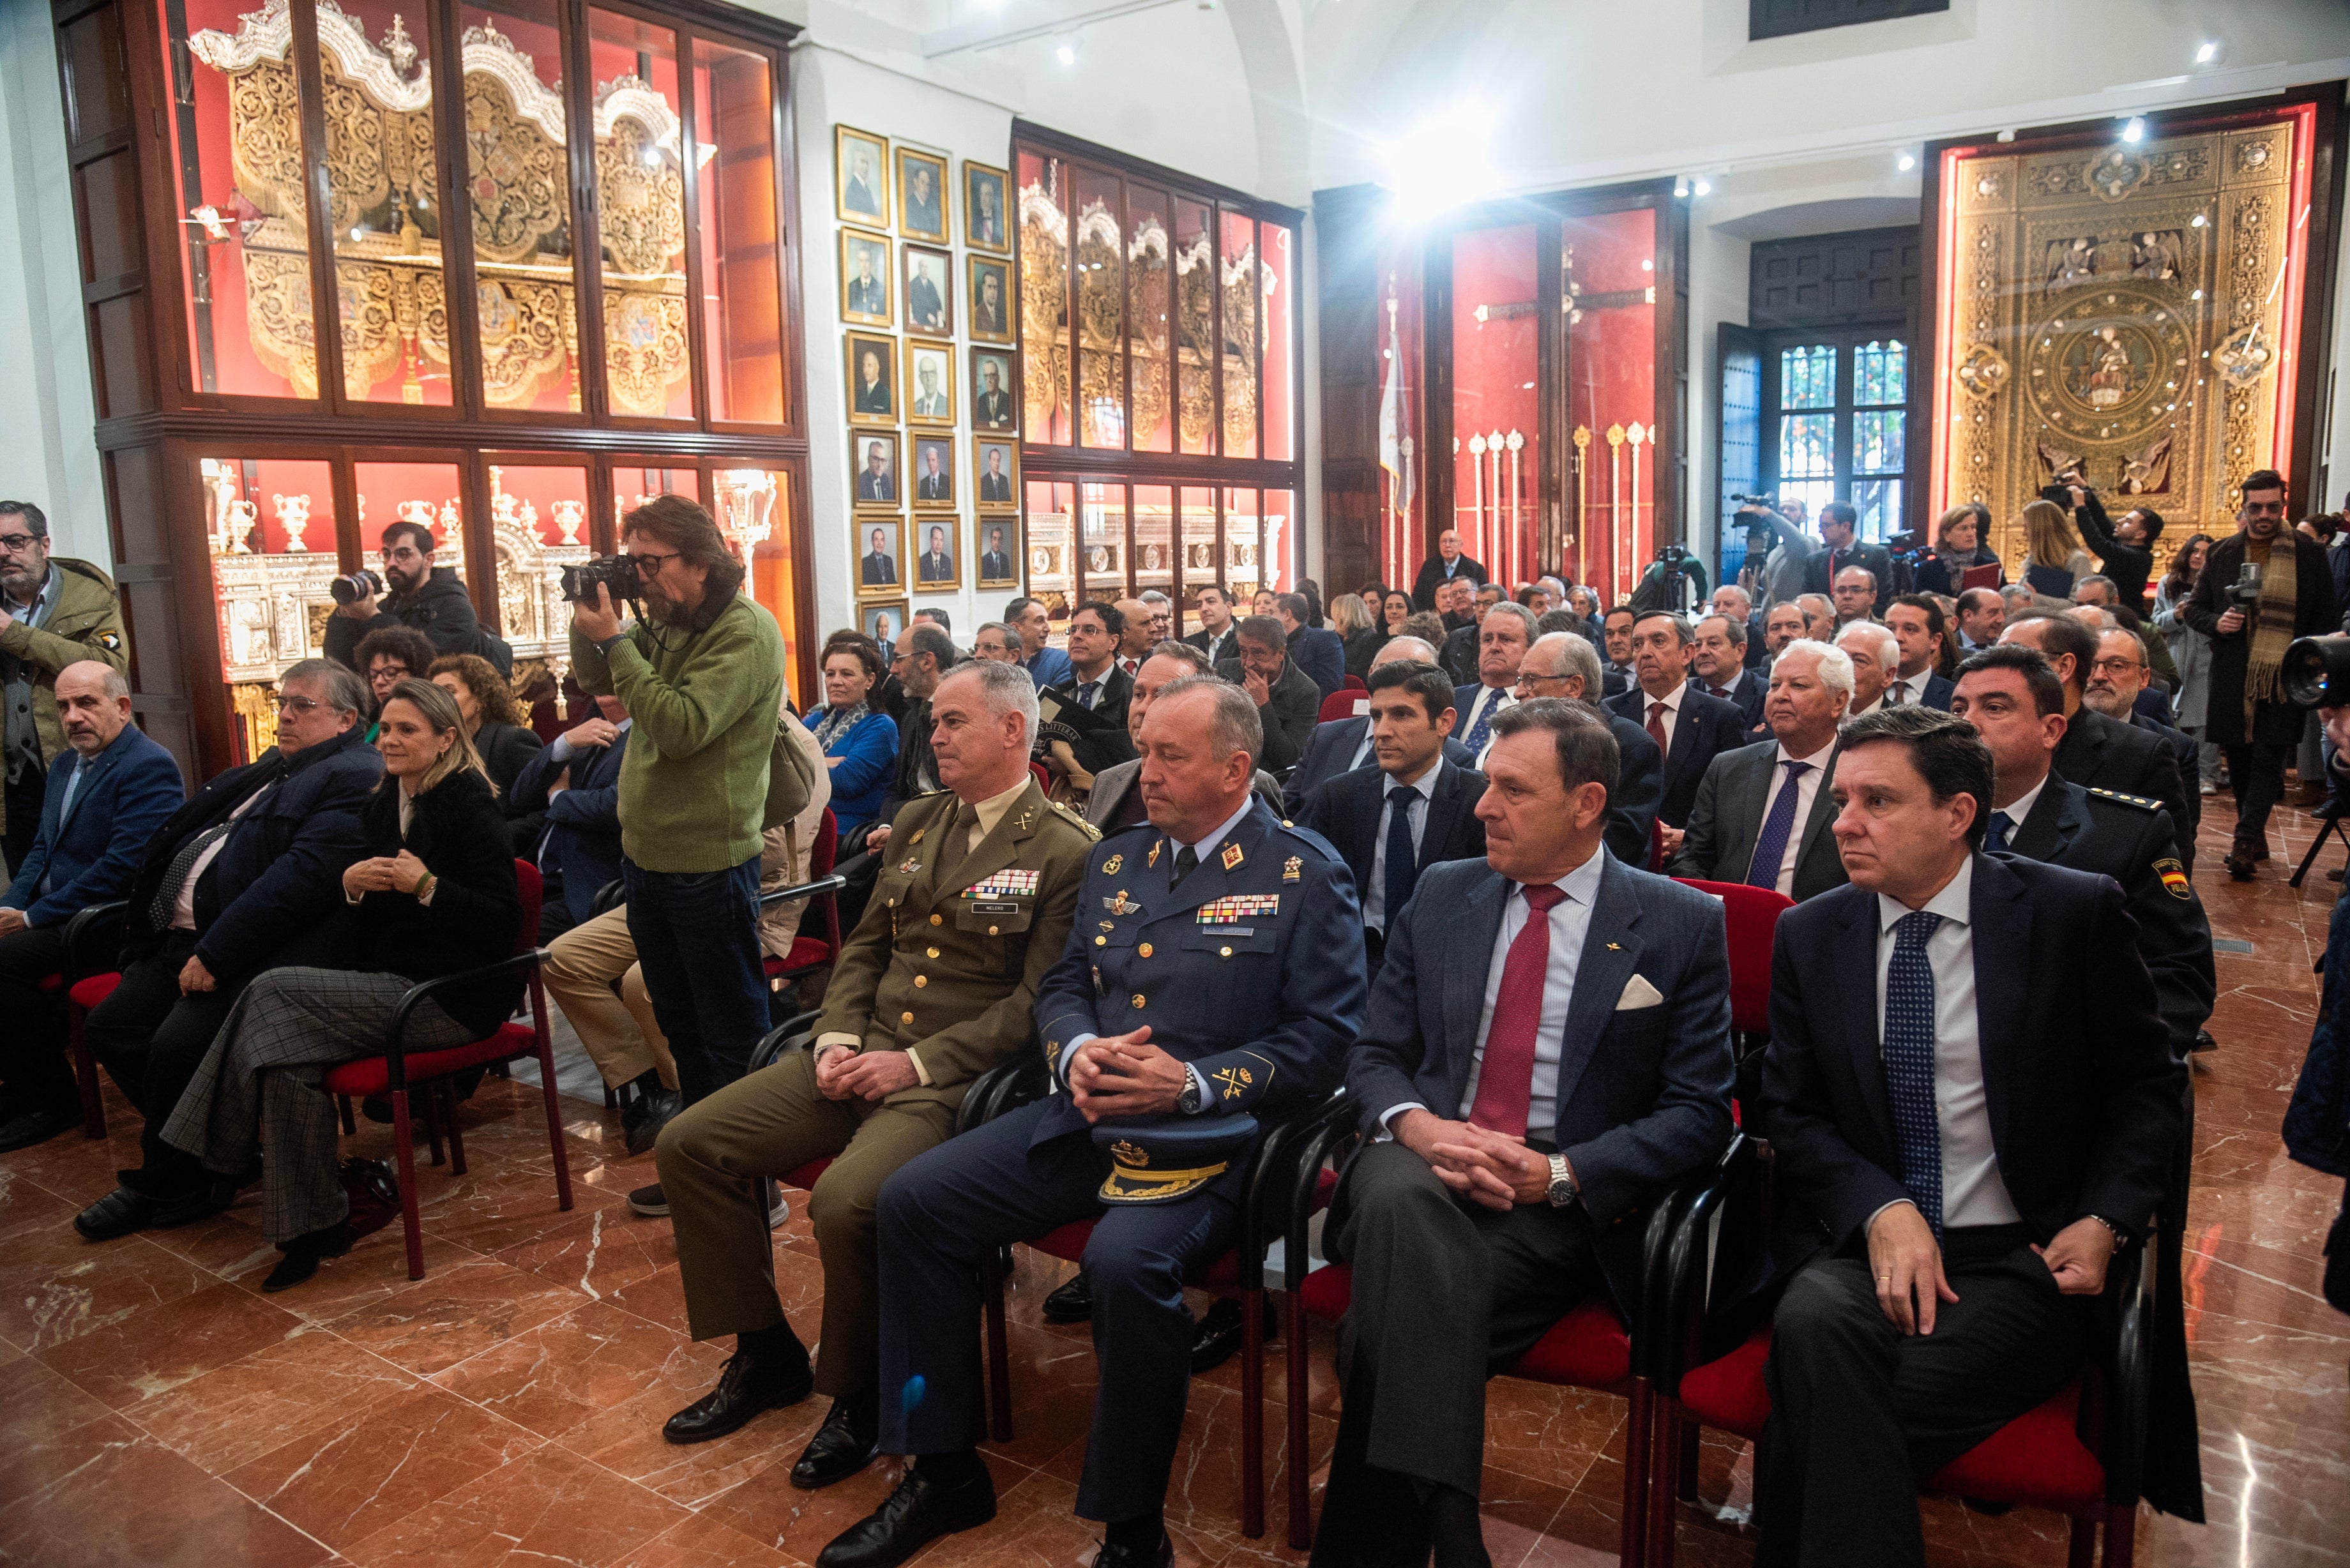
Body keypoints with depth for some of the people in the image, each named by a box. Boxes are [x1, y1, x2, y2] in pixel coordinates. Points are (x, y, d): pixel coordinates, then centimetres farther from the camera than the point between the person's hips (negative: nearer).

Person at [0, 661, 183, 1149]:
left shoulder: (149, 767, -15)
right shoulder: (68, 766, 16)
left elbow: (122, 866, -22)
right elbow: (43, 849, 19)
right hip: (53, 916, 9)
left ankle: (53, 1096, -9)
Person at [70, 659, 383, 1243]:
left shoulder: (355, 779, -10)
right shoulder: (272, 771, 22)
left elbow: (303, 876, -21)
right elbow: (183, 836, 22)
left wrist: (216, 954, -22)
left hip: (260, 954, -10)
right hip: (184, 941, 10)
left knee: (179, 1044, -23)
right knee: (108, 1025, 5)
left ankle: (161, 1188, 3)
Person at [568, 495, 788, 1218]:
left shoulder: (747, 632, -16)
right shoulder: (663, 623, 9)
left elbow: (682, 728, -25)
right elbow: (592, 681, 15)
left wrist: (616, 642, -21)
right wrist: (588, 624, -3)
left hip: (709, 865, -9)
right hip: (646, 855, 9)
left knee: (734, 1035, 3)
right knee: (680, 1025, 19)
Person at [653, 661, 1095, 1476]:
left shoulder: (1065, 849, -8)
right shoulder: (918, 821, 15)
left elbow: (1037, 1002, -14)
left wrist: (919, 1063, -17)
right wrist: (838, 1037, 1)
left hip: (954, 1081, -8)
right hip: (865, 1054, 8)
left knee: (845, 1201, -31)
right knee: (688, 1144, -2)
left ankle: (860, 1394, -1)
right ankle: (765, 1355, 15)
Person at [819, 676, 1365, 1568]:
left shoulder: (1304, 876, -4)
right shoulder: (1115, 861, 15)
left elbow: (1325, 1037, -9)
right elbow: (1062, 985, 18)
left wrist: (1194, 1084, -19)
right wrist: (1076, 1051, -5)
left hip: (1211, 1138, -6)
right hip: (1087, 1118, 7)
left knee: (1125, 1259, -34)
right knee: (913, 1199, -6)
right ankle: (944, 1473, 10)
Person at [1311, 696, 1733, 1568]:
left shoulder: (1682, 926, 3)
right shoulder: (1442, 895, 12)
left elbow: (1699, 1113, 0)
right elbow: (1375, 1056, 12)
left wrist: (1559, 1172, -16)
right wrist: (1419, 1126, -12)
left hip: (1568, 1205, -2)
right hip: (1423, 1166, 3)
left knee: (1395, 1322, -32)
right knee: (1400, 1196, -36)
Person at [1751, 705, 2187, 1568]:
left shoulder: (2076, 913, -2)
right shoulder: (1809, 934, 5)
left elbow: (2149, 1085, 7)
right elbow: (1790, 1109, 7)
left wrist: (2107, 1220, -9)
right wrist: (1879, 1209, -11)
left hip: (2022, 1262, -2)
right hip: (1862, 1245, 3)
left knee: (1827, 1417, -28)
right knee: (1813, 1324, -33)